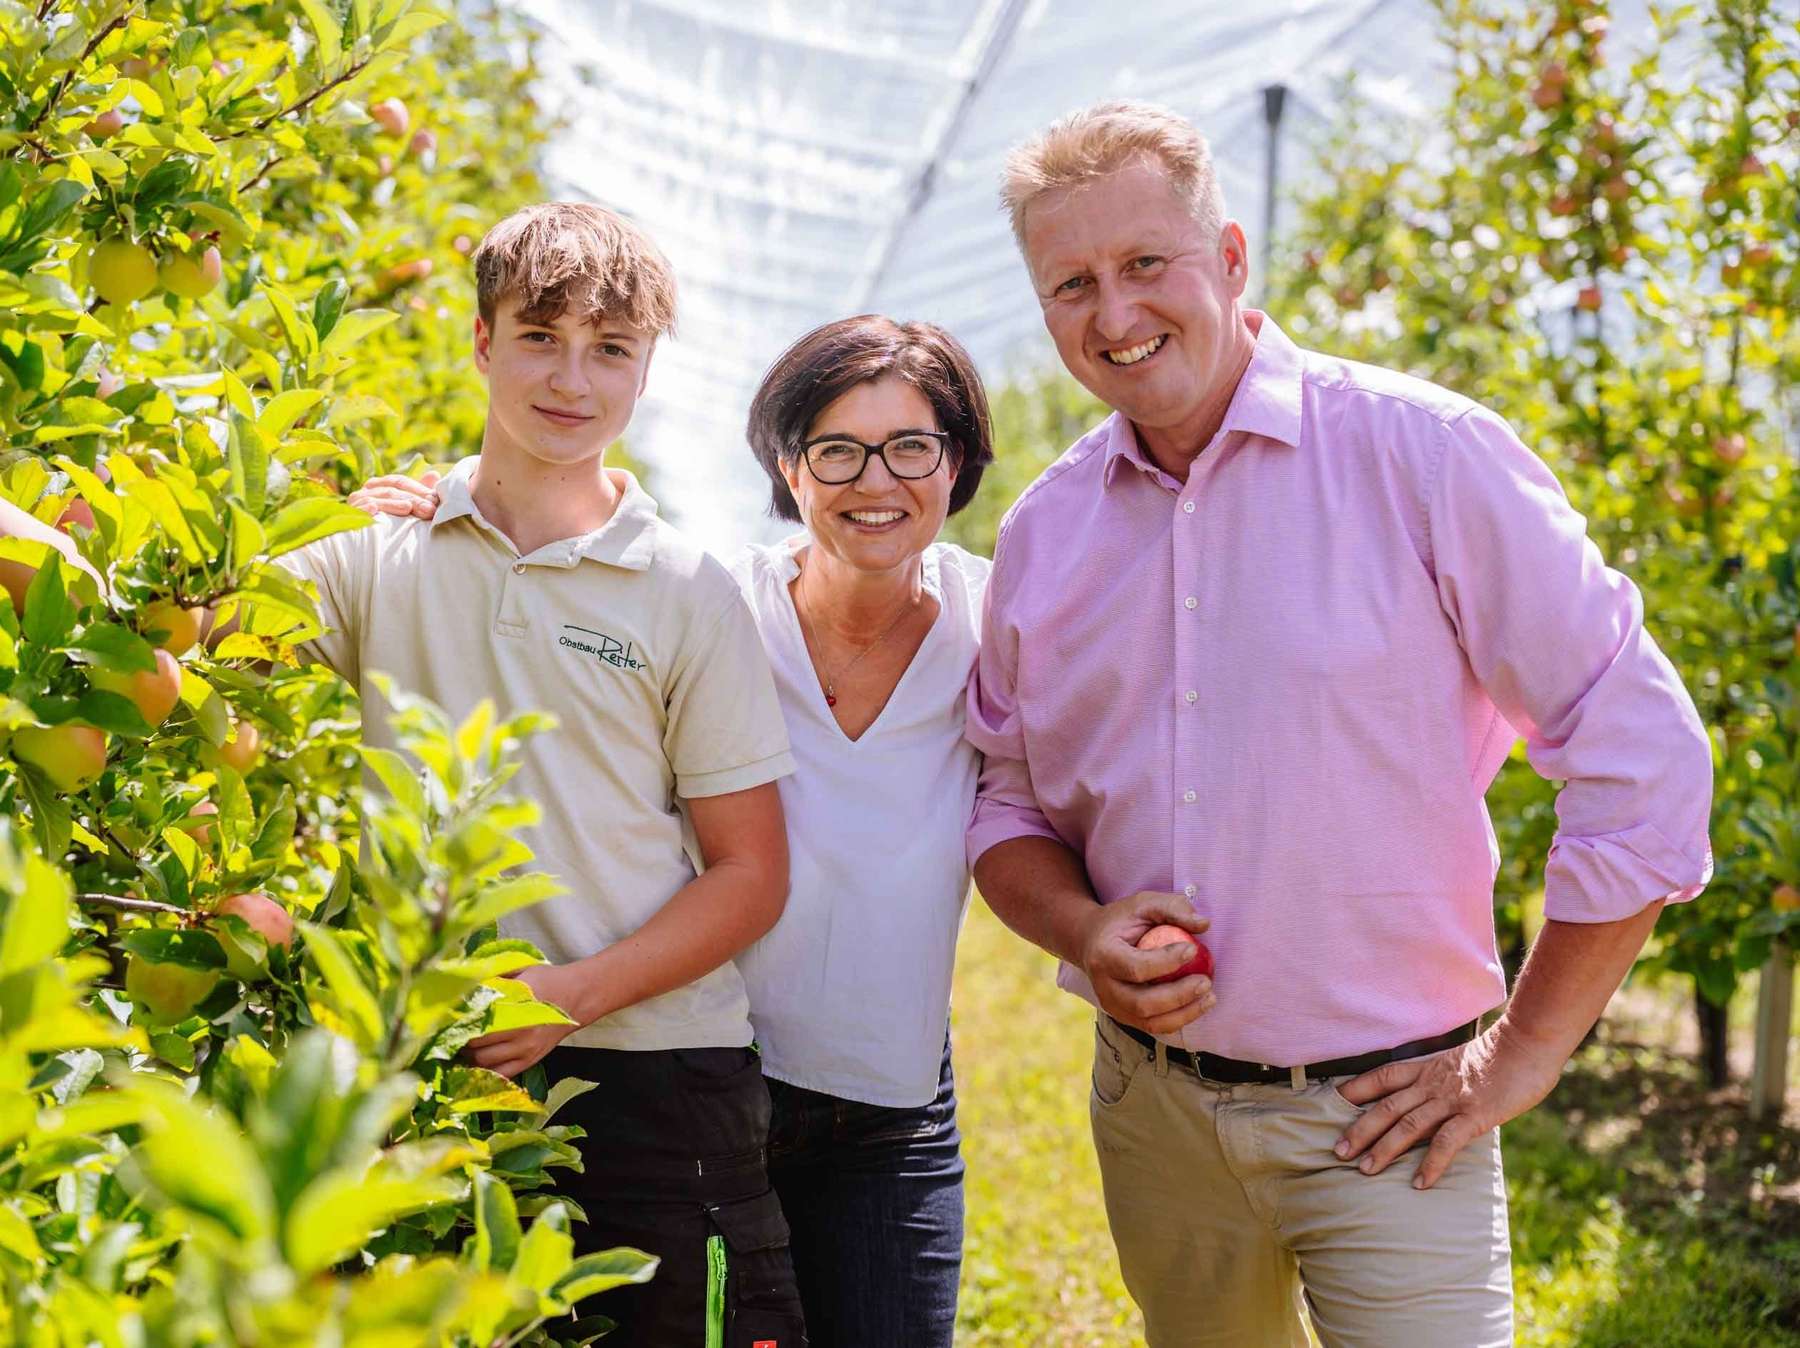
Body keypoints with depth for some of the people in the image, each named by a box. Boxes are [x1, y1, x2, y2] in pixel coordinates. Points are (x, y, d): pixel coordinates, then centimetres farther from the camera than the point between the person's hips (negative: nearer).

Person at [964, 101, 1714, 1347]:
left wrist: (1523, 1056, -8)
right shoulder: (1044, 532, 4)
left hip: (1384, 1119, -4)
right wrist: (1085, 934, -8)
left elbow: (1645, 758, -11)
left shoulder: (1425, 454, -12)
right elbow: (1013, 808, 14)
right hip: (1151, 1103, 5)